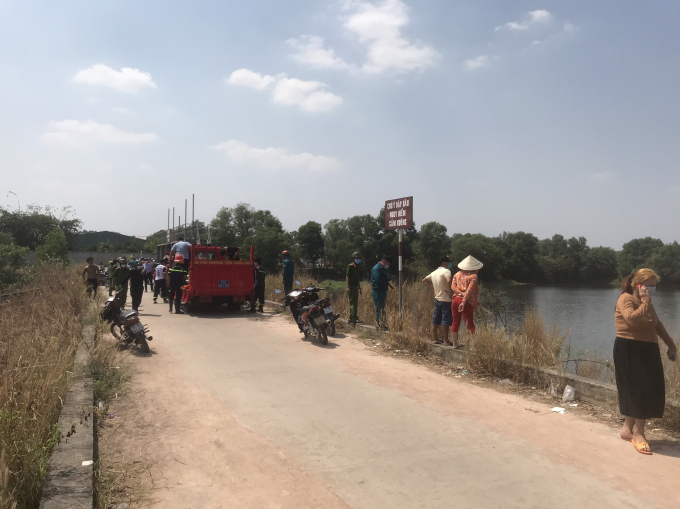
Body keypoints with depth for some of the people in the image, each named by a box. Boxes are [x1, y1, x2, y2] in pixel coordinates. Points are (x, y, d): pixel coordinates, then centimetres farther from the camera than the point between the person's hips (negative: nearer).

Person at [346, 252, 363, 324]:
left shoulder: (357, 267, 18)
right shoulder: (350, 266, -9)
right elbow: (347, 277, -14)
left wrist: (359, 287, 24)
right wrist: (348, 287, -20)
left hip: (355, 286, 9)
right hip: (351, 286, -9)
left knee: (355, 303, 10)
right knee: (352, 302, -10)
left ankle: (351, 318, 16)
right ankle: (353, 318, -11)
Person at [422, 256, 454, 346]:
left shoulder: (434, 273, 11)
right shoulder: (446, 271, -12)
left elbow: (424, 281, 21)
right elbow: (449, 281, -31)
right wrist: (450, 292, -19)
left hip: (437, 299, 8)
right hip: (445, 300, -7)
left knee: (436, 319, 11)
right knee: (446, 320, -1)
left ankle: (435, 338, 18)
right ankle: (446, 340, 3)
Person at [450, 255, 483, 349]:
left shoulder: (457, 274, 12)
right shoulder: (474, 276, -7)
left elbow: (453, 286, 2)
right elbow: (469, 290, -16)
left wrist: (461, 293, -7)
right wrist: (464, 302, -19)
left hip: (455, 300, 6)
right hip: (466, 302, -6)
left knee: (455, 323, 14)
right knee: (470, 325, 0)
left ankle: (455, 343, 23)